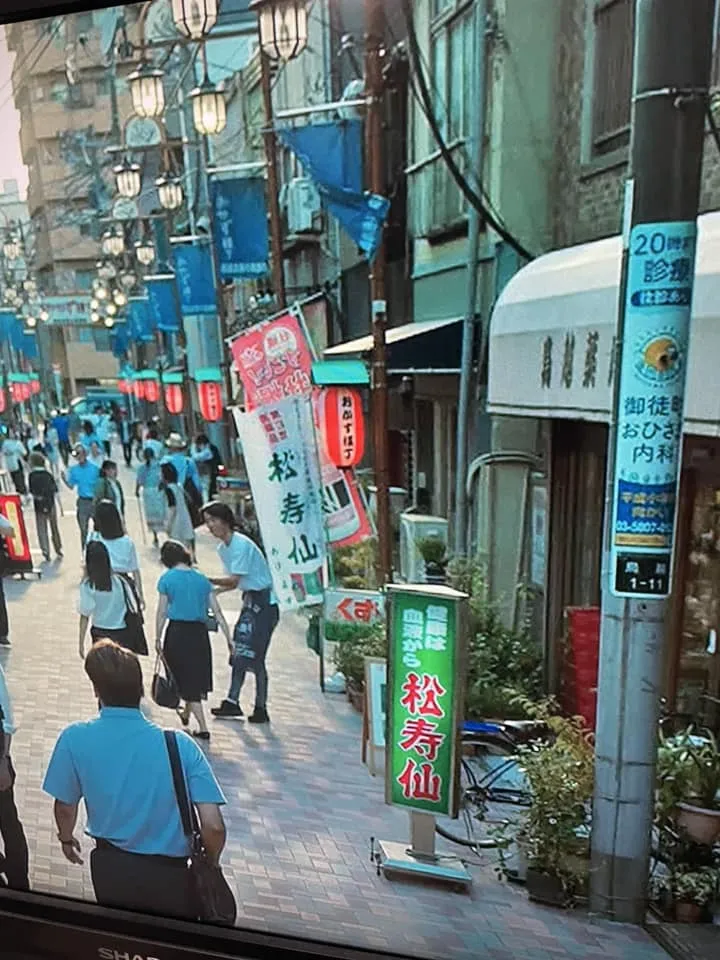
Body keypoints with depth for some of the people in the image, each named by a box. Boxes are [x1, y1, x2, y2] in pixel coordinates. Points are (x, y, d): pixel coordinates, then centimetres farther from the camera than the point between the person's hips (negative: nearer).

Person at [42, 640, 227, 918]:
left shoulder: (74, 738, -15)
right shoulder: (180, 745, -17)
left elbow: (65, 809, 0)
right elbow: (214, 827, -18)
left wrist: (66, 839, 22)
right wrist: (209, 865, 3)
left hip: (110, 867, 1)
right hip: (170, 874, -1)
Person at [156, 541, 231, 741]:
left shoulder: (167, 578, -4)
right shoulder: (202, 579, 5)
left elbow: (162, 613, -5)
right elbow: (217, 612, 3)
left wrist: (158, 639, 5)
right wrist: (229, 640, 6)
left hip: (176, 632, -3)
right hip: (199, 632, 3)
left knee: (184, 678, 8)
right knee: (197, 676, 22)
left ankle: (203, 728, 6)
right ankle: (186, 713, 43)